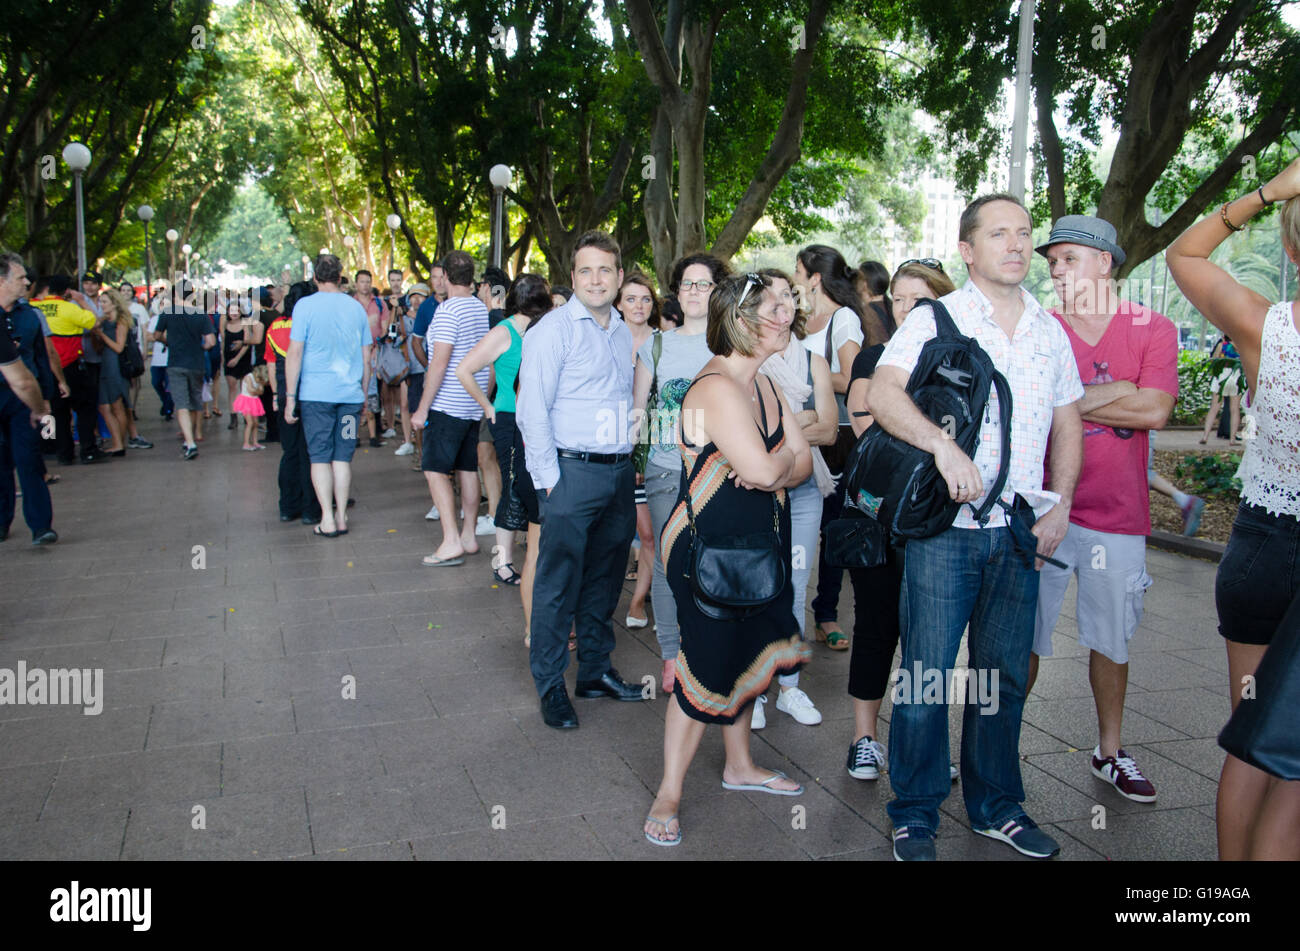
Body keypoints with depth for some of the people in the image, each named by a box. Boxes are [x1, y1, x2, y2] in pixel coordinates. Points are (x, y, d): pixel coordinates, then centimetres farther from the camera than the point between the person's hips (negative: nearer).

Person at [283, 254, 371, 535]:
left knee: (320, 457, 3)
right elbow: (366, 357, 11)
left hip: (316, 393, -3)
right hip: (351, 394, 3)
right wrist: (362, 393, 20)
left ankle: (327, 520, 0)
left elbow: (295, 353, -7)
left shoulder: (306, 306, -4)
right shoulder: (356, 307, 7)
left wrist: (290, 396, -2)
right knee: (343, 457, 8)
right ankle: (341, 517, 11)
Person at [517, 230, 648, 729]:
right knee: (559, 585, 0)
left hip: (619, 472, 7)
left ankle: (596, 671, 28)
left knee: (604, 581, 15)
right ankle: (550, 687, 11)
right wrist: (549, 478, -14)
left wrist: (630, 463, 13)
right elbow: (532, 411, -11)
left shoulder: (623, 333, 14)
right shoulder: (553, 329, -7)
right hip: (572, 472, -6)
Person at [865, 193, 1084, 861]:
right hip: (944, 526, -4)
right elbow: (881, 393, -16)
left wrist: (1060, 504, 6)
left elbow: (1066, 423, 18)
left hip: (1020, 531, 5)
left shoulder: (1049, 330, 13)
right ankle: (915, 815, 16)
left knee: (1004, 678, 13)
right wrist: (943, 445, -30)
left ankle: (996, 806, 30)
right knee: (926, 675, 0)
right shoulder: (933, 319, -2)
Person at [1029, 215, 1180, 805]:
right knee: (1024, 639, 4)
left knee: (1110, 641, 14)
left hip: (1116, 514, 1)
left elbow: (1156, 411, -13)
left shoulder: (1153, 330, 2)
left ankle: (1109, 752, 32)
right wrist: (1117, 392, -16)